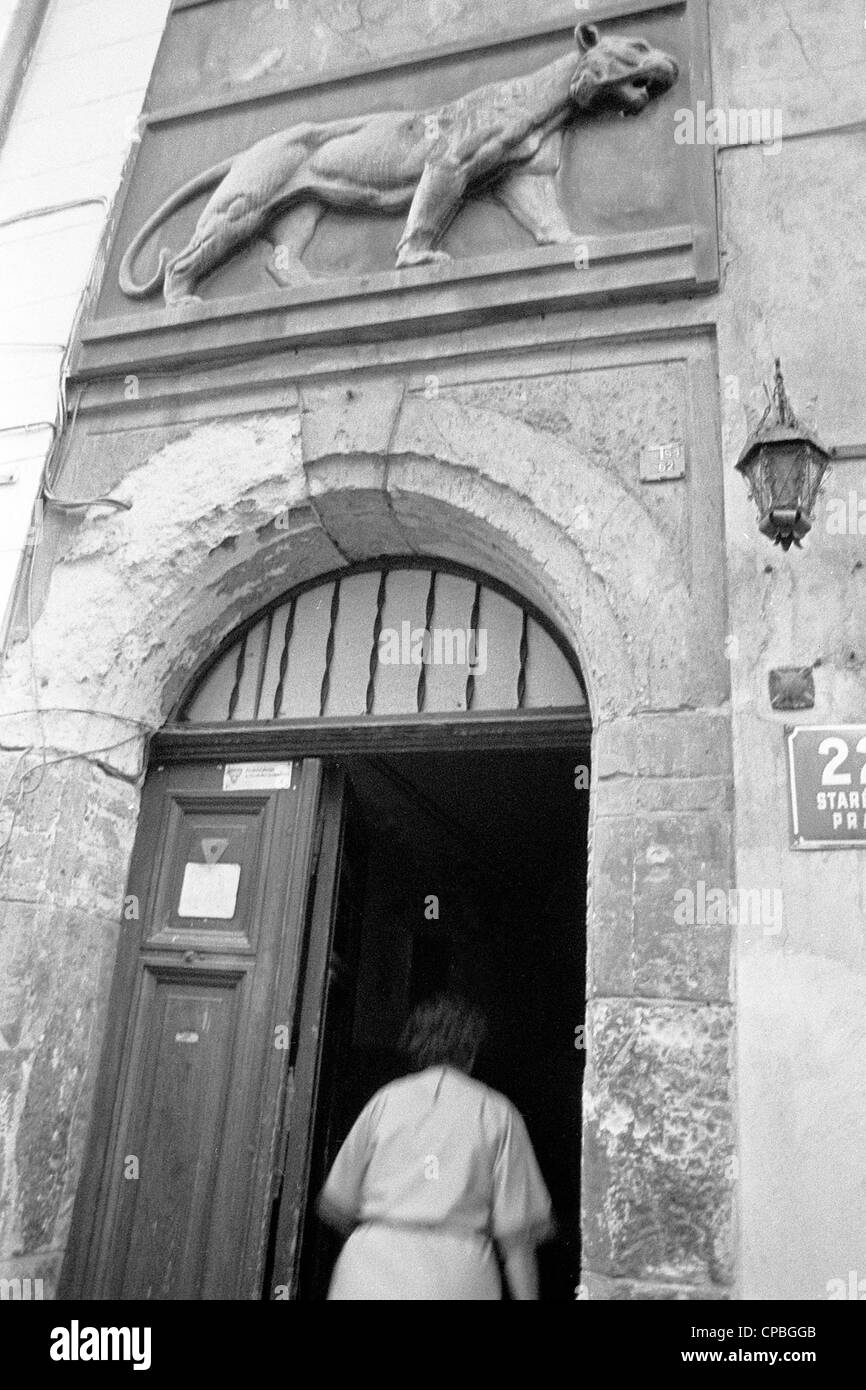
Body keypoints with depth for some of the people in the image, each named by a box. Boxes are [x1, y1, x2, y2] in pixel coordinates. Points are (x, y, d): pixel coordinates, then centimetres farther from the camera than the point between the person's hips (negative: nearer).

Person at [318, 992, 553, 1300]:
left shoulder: (385, 1101, 9)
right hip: (459, 1280, -1)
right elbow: (515, 1230, 2)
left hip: (372, 1274, 2)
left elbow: (334, 1207, 13)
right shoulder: (497, 1114, 6)